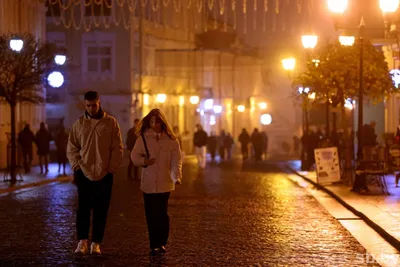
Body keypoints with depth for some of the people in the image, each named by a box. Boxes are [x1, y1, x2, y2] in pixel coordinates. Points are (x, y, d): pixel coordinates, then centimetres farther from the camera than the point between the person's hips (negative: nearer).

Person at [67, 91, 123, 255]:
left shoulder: (111, 122, 0)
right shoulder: (79, 124, 5)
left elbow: (117, 148, 0)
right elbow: (71, 147, 7)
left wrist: (112, 168, -6)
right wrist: (76, 166, -4)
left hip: (104, 174, -1)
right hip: (84, 173, 1)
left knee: (101, 211, 3)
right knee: (83, 208, 0)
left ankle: (96, 243, 10)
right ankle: (82, 241, 7)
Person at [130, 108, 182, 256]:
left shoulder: (171, 140, -2)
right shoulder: (143, 138, 1)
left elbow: (176, 160, -5)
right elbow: (134, 155, 0)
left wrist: (177, 177, -20)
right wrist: (143, 161, -22)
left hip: (164, 183, -1)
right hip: (148, 183, 1)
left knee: (162, 213, -5)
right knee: (151, 214, 3)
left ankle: (162, 243, 11)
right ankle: (154, 245, 12)